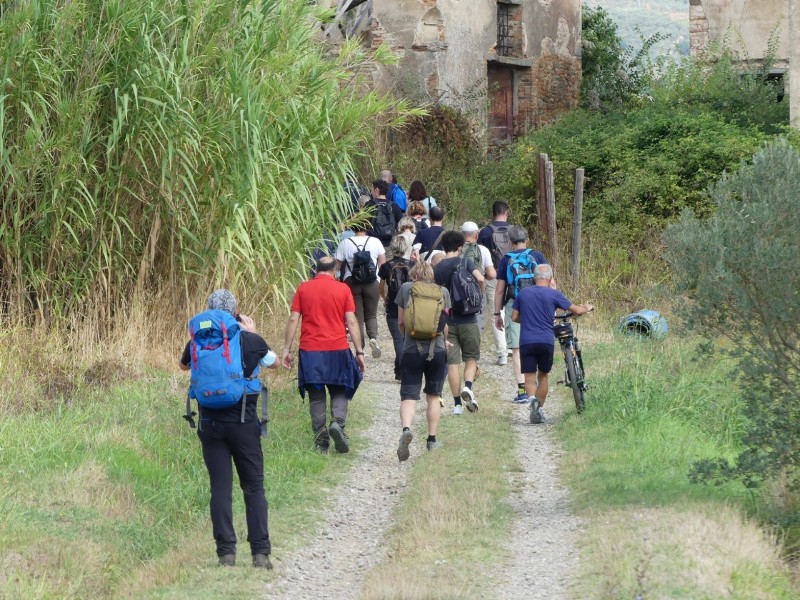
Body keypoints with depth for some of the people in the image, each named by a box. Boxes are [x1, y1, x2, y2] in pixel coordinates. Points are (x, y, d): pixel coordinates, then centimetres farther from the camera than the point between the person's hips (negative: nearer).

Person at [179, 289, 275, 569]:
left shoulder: (197, 342, 0)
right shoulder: (250, 341, -5)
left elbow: (183, 365, 22)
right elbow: (273, 363, 16)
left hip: (210, 422, 1)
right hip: (243, 421, -1)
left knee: (220, 487, 4)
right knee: (254, 487, 5)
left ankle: (226, 552, -1)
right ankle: (260, 551, 0)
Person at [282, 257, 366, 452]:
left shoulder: (303, 288, 4)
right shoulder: (343, 289, 1)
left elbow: (293, 320, 0)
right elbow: (351, 321, -3)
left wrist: (287, 349, 4)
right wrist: (359, 352, 0)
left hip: (310, 350, 1)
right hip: (338, 350, -1)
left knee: (316, 396, 7)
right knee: (340, 391, 14)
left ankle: (321, 442, 2)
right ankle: (337, 422, -13)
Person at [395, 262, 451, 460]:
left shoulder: (406, 288, 4)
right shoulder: (443, 292, 6)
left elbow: (400, 321, 8)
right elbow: (444, 325, 7)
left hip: (411, 350, -1)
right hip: (437, 350, 1)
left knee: (409, 395, -3)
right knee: (434, 395, 17)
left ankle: (406, 429, -29)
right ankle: (432, 439, 20)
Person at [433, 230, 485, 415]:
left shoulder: (437, 268, 4)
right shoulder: (465, 262, -4)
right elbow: (480, 279, -17)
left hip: (447, 321, 2)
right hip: (468, 320, -2)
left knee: (452, 362, 4)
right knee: (471, 357, 13)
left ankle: (457, 404, 1)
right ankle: (468, 386, -14)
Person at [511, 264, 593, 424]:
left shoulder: (523, 293, 7)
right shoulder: (554, 294, 0)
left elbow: (514, 317, 10)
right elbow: (577, 310, 3)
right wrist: (588, 308, 25)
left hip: (526, 342, 1)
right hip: (546, 341, -1)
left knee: (529, 377, 2)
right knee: (543, 375, 17)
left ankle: (532, 398, -27)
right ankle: (540, 409, 16)